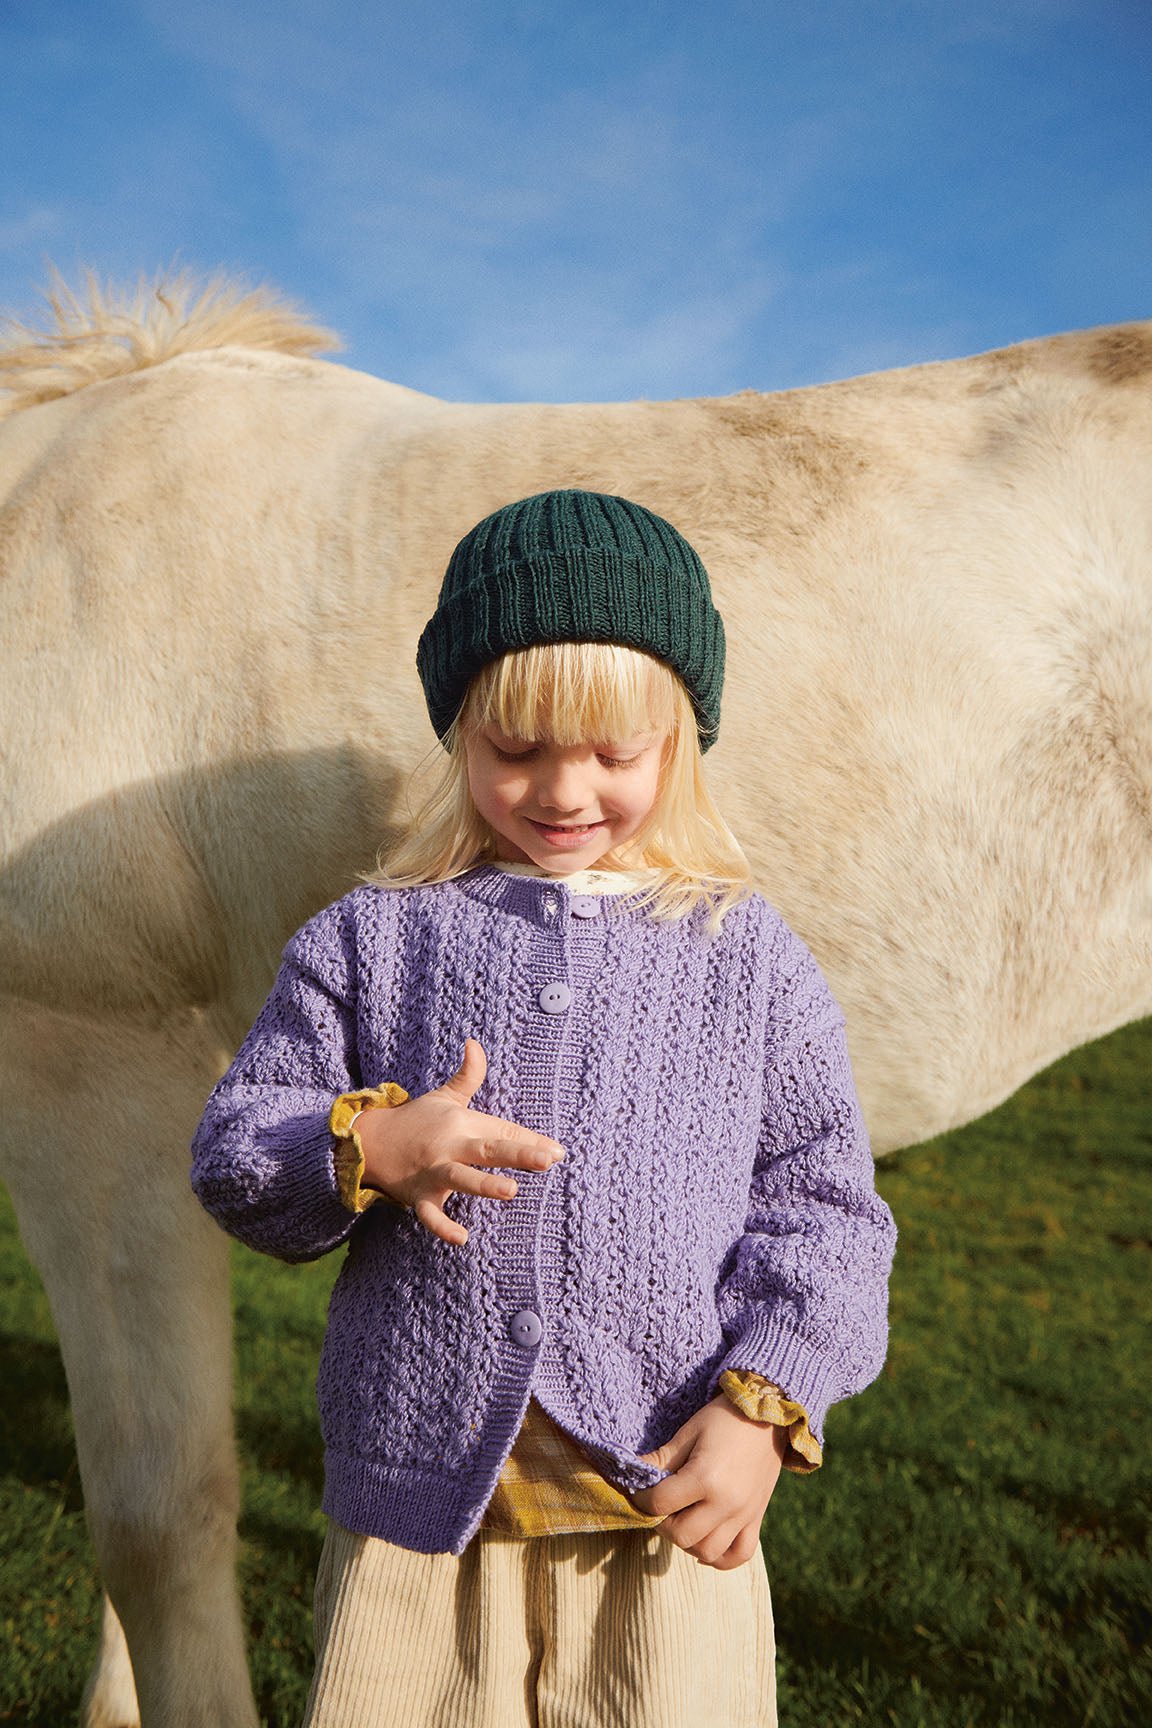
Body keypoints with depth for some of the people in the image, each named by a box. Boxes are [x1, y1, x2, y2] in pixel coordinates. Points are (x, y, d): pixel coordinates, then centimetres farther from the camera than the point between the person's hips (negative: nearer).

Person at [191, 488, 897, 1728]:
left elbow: (820, 1202, 3)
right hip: (420, 1494, 1)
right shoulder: (370, 939, 3)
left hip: (667, 1501, 0)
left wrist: (764, 1405, -9)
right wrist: (366, 1149, -17)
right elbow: (235, 1150, 3)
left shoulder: (747, 954, 2)